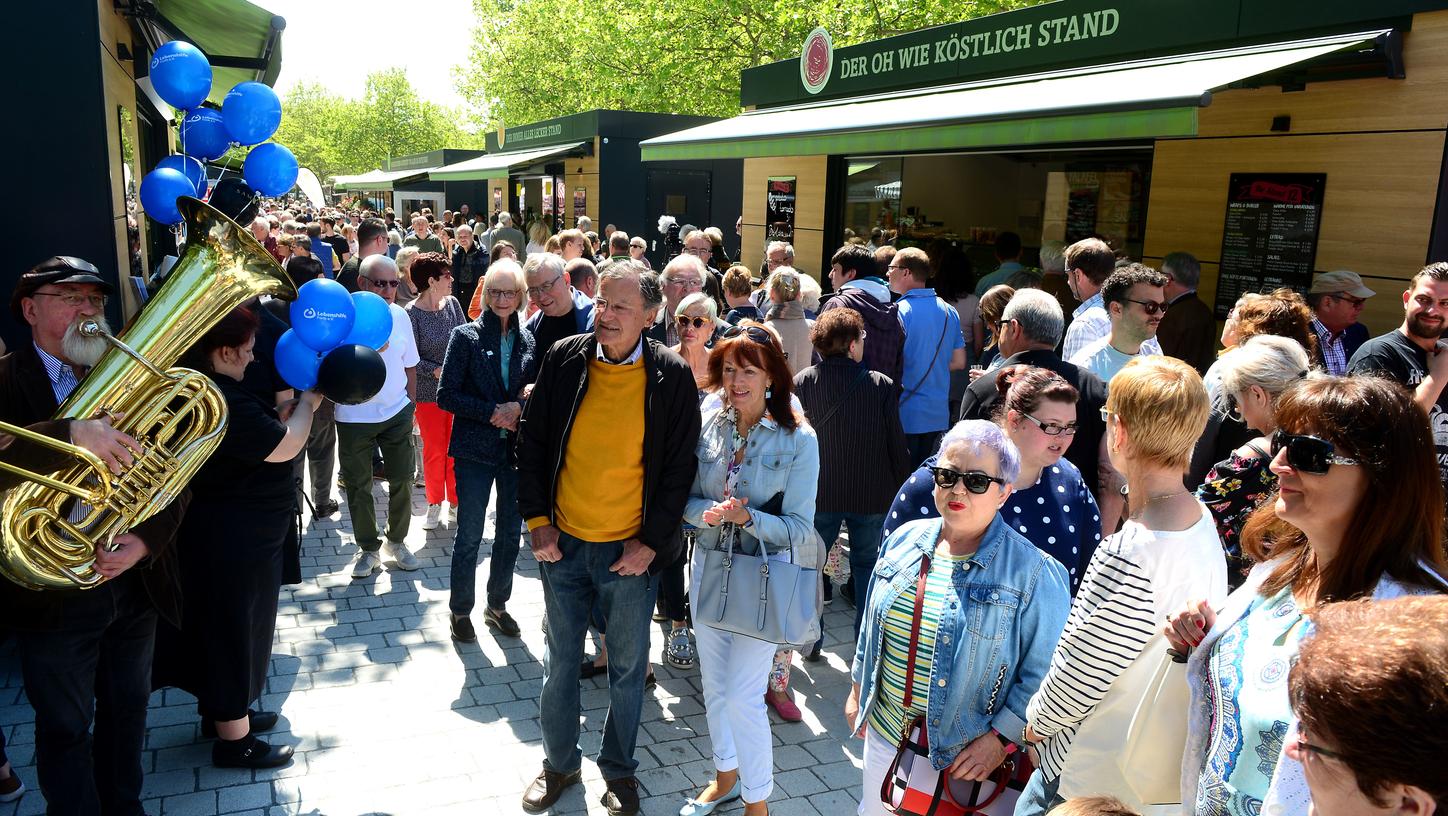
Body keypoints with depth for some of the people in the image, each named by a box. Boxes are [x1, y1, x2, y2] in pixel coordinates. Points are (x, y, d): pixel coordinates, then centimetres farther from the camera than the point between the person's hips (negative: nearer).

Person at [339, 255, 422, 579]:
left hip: (397, 412, 3)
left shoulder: (400, 315, 1)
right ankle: (368, 548, 25)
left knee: (402, 480, 8)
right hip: (354, 416, -3)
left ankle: (397, 541, 28)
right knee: (358, 485, 8)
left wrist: (411, 405, 10)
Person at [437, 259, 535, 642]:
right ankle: (461, 610, 22)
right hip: (476, 449, -4)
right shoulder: (466, 336, -6)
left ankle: (498, 605, 30)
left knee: (510, 532, 13)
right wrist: (493, 413, -16)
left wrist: (519, 407, -12)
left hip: (517, 448, 4)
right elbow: (446, 395, -9)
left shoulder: (528, 340, 4)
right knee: (469, 535, 5)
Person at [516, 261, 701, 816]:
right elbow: (532, 442, 4)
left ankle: (619, 769, 34)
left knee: (628, 667, 13)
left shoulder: (672, 376, -9)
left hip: (631, 551, -2)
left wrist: (650, 542, -8)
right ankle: (559, 763, 38)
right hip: (563, 542, 2)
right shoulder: (564, 360, -4)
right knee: (560, 663, 17)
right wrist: (537, 520, -2)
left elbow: (679, 467, -4)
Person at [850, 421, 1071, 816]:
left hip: (965, 754, -5)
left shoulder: (1033, 573, -18)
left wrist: (1001, 739, -17)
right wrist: (857, 691, 14)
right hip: (884, 731, 5)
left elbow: (1043, 673, -15)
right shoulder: (905, 539, -2)